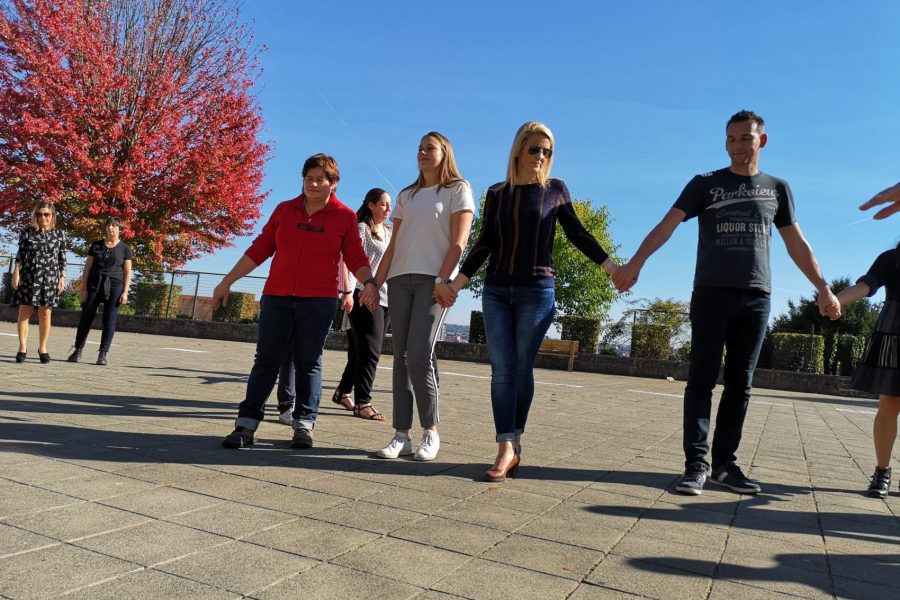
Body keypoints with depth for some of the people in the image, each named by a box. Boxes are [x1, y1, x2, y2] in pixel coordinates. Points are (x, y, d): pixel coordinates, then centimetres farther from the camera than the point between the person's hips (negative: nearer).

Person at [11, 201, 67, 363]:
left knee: (45, 314, 3)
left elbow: (62, 258, 7)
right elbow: (20, 255, 4)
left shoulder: (59, 234, 4)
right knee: (24, 312, 0)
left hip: (50, 278, 0)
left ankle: (42, 348, 11)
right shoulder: (27, 232, 2)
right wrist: (16, 273, -3)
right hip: (28, 276, 0)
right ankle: (22, 347, 6)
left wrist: (62, 278, 2)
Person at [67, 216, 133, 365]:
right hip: (94, 284, 2)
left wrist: (125, 292, -5)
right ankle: (78, 350, 13)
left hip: (114, 285, -2)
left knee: (109, 320, -3)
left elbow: (127, 272, 3)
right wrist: (83, 287, 1)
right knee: (86, 318, 2)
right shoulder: (96, 245, 10)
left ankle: (103, 354, 3)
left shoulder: (124, 249, 5)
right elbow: (87, 267, 9)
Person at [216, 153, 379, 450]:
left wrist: (369, 282, -15)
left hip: (319, 302, -2)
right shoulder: (284, 210, 10)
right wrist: (227, 281, 9)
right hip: (276, 297, 2)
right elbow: (259, 250, 11)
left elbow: (356, 259, 4)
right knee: (266, 360, 2)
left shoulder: (345, 217, 4)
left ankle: (304, 425, 11)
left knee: (309, 363, 3)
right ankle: (246, 425, 5)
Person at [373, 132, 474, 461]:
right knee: (401, 357, 1)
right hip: (400, 279, 5)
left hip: (433, 279, -5)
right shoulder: (406, 196, 22)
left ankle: (431, 431, 0)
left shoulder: (458, 189, 6)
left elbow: (459, 240, -5)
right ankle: (401, 434, 4)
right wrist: (376, 282, 8)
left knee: (419, 356, -15)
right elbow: (393, 244, 17)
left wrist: (443, 279, -16)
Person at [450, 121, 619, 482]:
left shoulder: (555, 189, 5)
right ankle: (506, 448, -3)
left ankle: (513, 443, 12)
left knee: (522, 369, 1)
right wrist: (456, 283, 4)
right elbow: (484, 244, 9)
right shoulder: (497, 193, 8)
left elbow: (577, 234, 10)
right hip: (495, 290, 2)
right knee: (502, 369, -4)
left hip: (537, 291, -2)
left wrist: (612, 268, 5)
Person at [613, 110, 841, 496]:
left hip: (756, 297, 3)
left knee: (740, 383, 3)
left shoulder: (777, 188, 14)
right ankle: (696, 463, -4)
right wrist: (635, 263, -22)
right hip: (711, 294, -3)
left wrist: (823, 287, 12)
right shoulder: (706, 184, 5)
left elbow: (797, 244, 17)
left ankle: (724, 463, 9)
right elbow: (667, 224, -7)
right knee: (703, 378, -5)